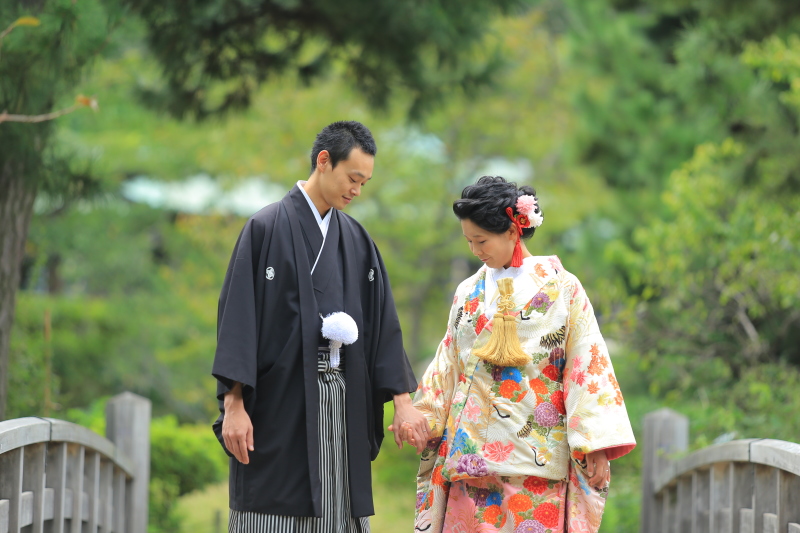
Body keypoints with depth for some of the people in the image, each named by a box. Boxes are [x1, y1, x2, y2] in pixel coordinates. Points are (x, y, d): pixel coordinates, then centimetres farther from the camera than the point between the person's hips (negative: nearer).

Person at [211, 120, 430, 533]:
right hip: (280, 404, -5)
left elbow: (383, 324, 11)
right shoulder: (266, 228, -3)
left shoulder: (357, 240, 13)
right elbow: (238, 317, -7)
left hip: (342, 408, 5)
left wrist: (403, 401, 3)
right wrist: (233, 403, -15)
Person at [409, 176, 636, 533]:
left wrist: (597, 446, -8)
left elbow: (587, 365, -2)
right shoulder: (469, 293, 14)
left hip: (535, 456, -4)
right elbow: (447, 368, 17)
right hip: (471, 452, 4)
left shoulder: (561, 289, 2)